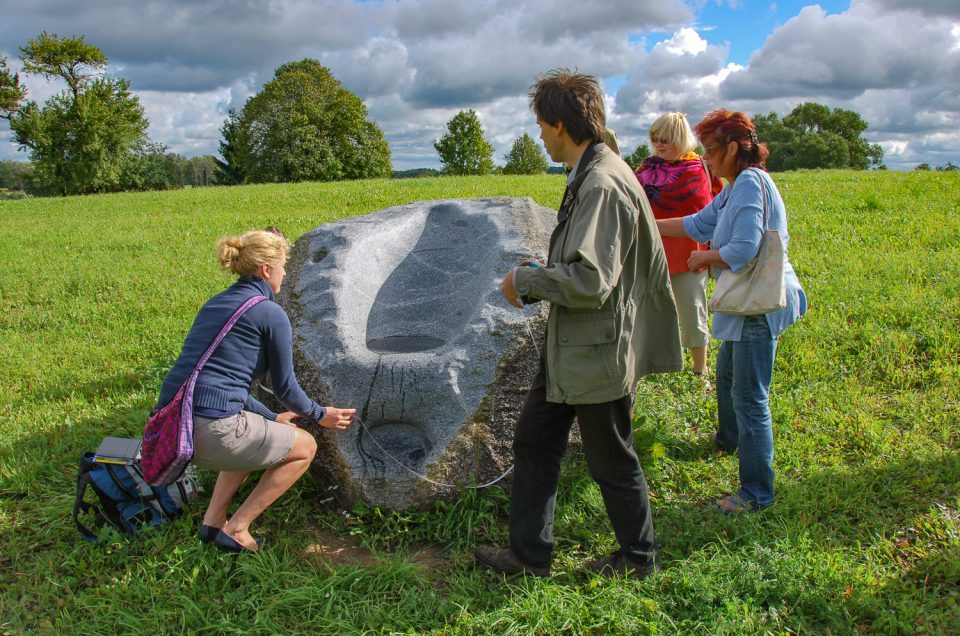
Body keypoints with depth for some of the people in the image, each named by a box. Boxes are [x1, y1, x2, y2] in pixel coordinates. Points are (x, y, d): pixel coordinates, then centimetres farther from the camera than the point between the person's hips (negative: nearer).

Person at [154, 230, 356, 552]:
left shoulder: (214, 304, 19)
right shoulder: (271, 313, -5)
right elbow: (285, 387, 2)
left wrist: (272, 418, 33)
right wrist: (320, 415, 21)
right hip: (211, 430, -8)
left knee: (252, 436, 35)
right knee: (304, 447, 14)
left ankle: (213, 519, 26)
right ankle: (235, 530, 12)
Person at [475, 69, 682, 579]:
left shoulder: (603, 183, -23)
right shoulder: (587, 177, 10)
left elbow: (591, 281, -29)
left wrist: (526, 281, -15)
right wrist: (539, 276, 8)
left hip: (597, 353, -10)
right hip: (567, 347, 10)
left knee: (612, 462, 9)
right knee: (533, 442, 15)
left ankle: (638, 556, 33)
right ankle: (530, 553, 29)